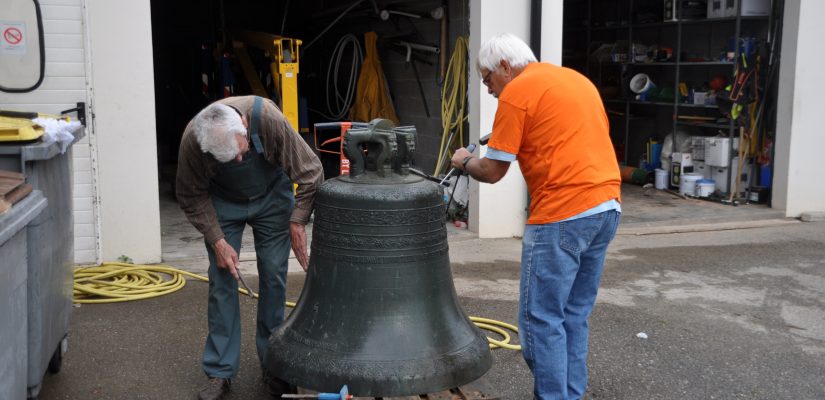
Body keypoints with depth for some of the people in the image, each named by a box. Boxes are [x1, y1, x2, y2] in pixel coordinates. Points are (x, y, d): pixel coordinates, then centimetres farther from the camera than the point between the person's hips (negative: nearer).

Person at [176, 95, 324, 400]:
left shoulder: (267, 117, -36)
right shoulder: (192, 141, -32)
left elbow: (310, 171, -25)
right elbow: (192, 197, -13)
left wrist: (297, 221, -25)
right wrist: (218, 241, -18)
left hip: (272, 195, 0)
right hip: (223, 201, 0)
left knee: (274, 276, -1)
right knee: (222, 280, -5)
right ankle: (219, 372, 5)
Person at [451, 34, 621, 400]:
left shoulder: (516, 92, -5)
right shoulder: (577, 79, 20)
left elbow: (492, 171, -3)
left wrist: (464, 161, 15)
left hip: (563, 216, -9)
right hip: (606, 207, 9)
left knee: (541, 318, -1)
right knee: (574, 316, 16)